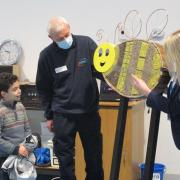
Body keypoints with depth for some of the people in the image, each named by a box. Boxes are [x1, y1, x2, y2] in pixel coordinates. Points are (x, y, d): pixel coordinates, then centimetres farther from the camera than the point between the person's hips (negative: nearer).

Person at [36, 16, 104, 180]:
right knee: (65, 157, 8)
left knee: (94, 154, 14)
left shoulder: (86, 43, -8)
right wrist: (49, 116, 6)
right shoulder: (46, 55, -6)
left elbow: (101, 69, -4)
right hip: (62, 115, -1)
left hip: (89, 111, 1)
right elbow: (43, 88, 3)